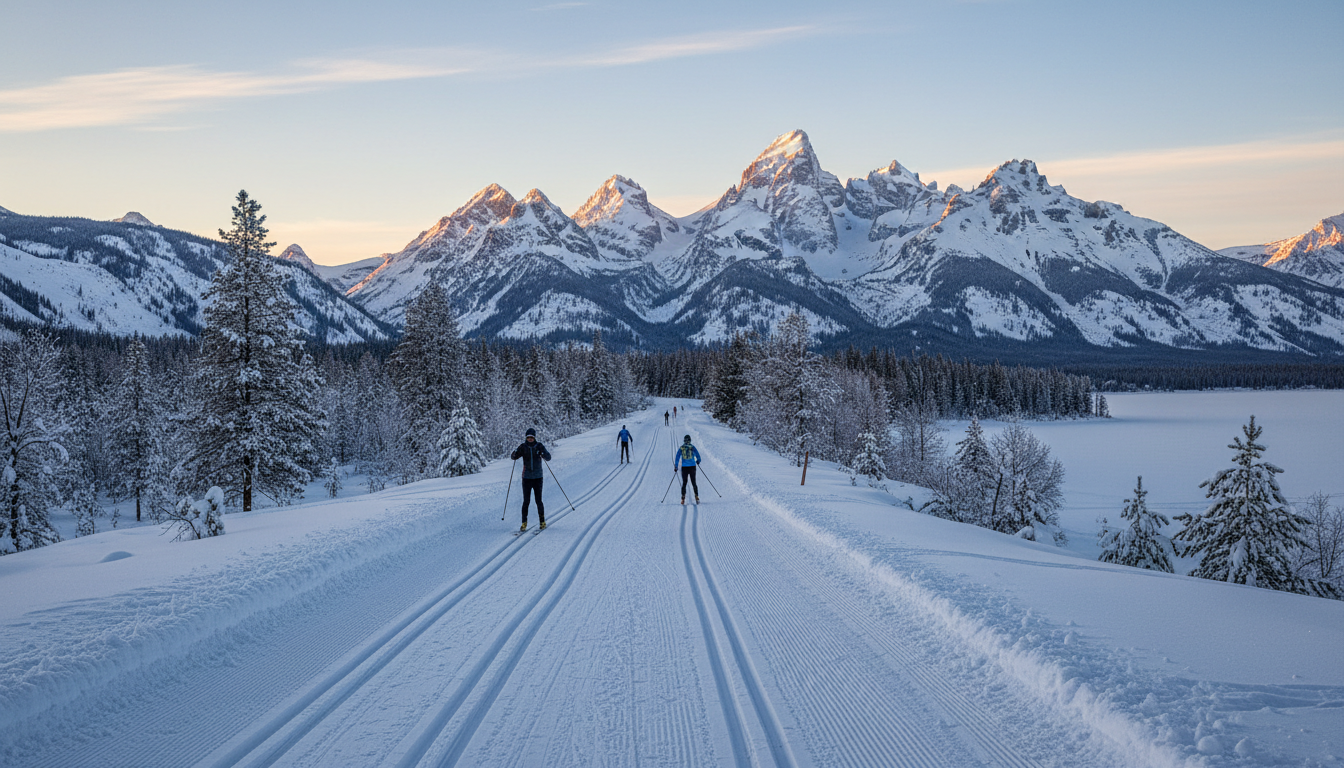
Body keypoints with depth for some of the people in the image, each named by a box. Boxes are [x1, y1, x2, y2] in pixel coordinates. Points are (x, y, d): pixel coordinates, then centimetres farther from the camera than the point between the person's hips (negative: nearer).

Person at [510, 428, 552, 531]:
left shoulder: (539, 446, -1)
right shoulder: (523, 447, 1)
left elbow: (548, 458, -7)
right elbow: (514, 457, -6)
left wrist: (543, 454, -29)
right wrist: (516, 453, -28)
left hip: (538, 477, 0)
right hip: (526, 477, 1)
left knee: (538, 501, 0)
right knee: (526, 501, -3)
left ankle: (542, 522, 14)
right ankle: (524, 524, 4)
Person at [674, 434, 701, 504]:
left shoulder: (681, 448, 1)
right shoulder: (692, 447, -2)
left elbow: (677, 457, -3)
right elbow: (698, 455, 2)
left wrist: (676, 466, -1)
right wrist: (698, 461, 23)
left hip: (684, 467, 0)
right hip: (692, 467, 0)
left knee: (684, 483, 9)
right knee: (694, 483, 9)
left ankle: (683, 498, -4)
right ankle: (696, 496, -4)